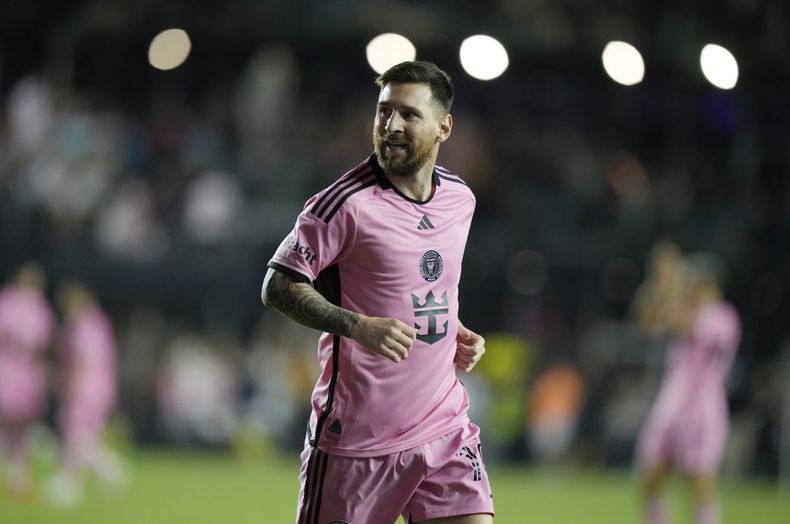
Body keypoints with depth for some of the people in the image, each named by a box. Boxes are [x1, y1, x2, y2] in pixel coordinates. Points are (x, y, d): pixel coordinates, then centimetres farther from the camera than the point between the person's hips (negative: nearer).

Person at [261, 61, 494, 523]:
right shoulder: (347, 203, -13)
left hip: (445, 428, 5)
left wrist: (456, 332, 8)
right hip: (355, 432, -5)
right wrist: (359, 326, -25)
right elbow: (279, 286, -13)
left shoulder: (460, 198, 9)